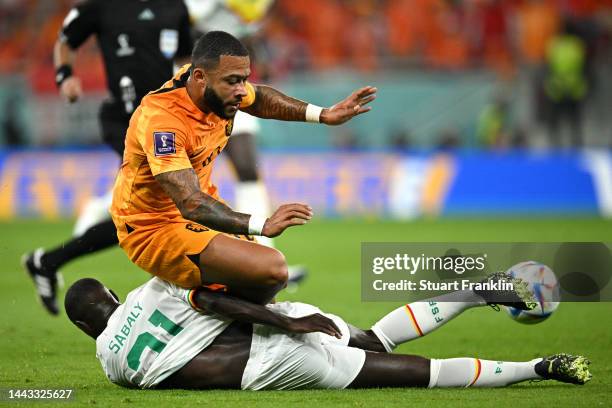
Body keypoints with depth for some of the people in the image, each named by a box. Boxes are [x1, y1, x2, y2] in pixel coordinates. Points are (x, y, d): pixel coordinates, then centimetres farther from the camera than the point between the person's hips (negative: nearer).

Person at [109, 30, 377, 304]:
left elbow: (259, 99, 18)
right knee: (271, 269, -25)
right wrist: (262, 226, -45)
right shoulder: (162, 120, -32)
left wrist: (323, 115, 11)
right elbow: (191, 204, -39)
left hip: (200, 209, 10)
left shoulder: (220, 88, -7)